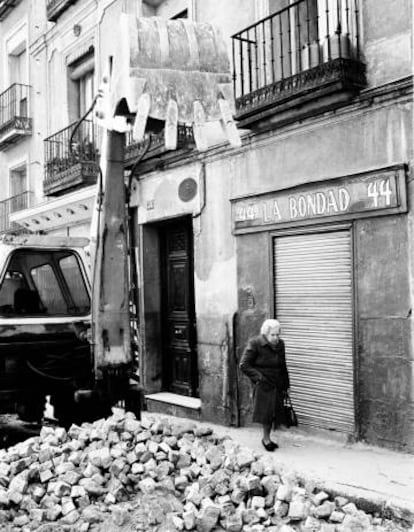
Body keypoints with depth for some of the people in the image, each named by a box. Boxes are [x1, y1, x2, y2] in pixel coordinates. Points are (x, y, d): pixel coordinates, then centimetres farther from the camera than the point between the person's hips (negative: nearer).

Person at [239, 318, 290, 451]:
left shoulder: (280, 344, 8)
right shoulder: (255, 343, -10)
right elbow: (244, 365, -10)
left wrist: (285, 384, 17)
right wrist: (258, 377, -16)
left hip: (277, 385, 6)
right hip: (263, 384, -5)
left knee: (274, 412, 7)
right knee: (266, 410, -8)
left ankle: (267, 438, 21)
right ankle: (266, 439, 7)